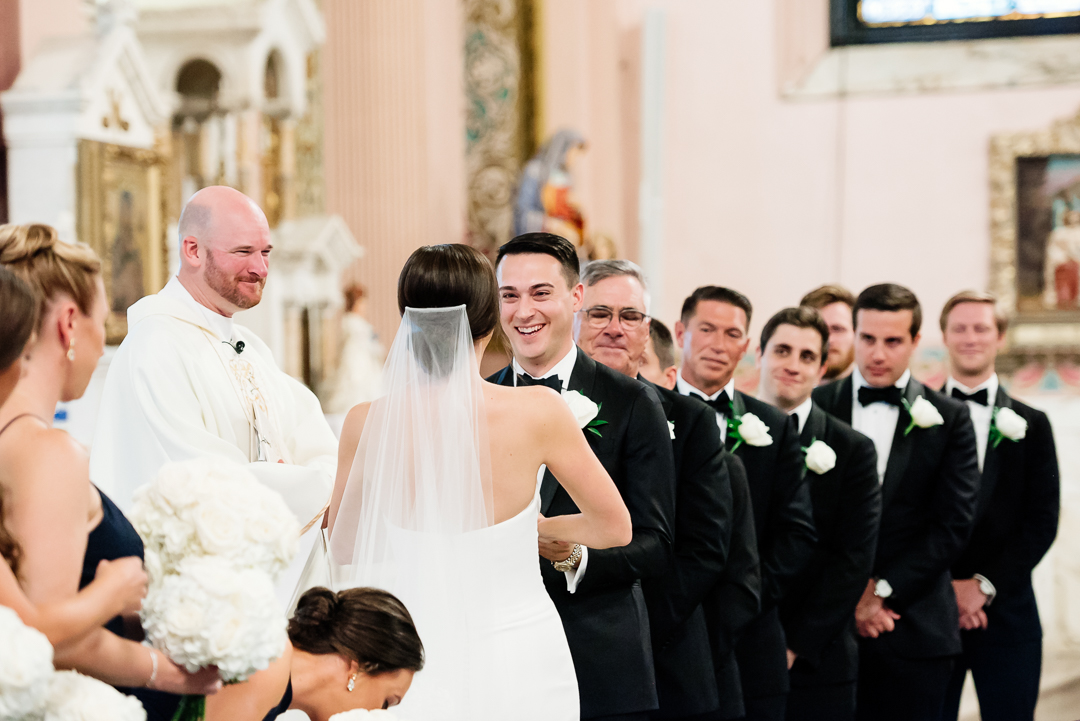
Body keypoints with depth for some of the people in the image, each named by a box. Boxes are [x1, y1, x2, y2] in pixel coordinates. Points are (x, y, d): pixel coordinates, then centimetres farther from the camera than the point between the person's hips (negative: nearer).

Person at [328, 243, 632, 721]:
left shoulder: (367, 425, -9)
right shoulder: (537, 412, -14)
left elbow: (343, 548, 7)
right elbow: (615, 527, -1)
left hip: (424, 673, 1)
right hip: (522, 665, -1)